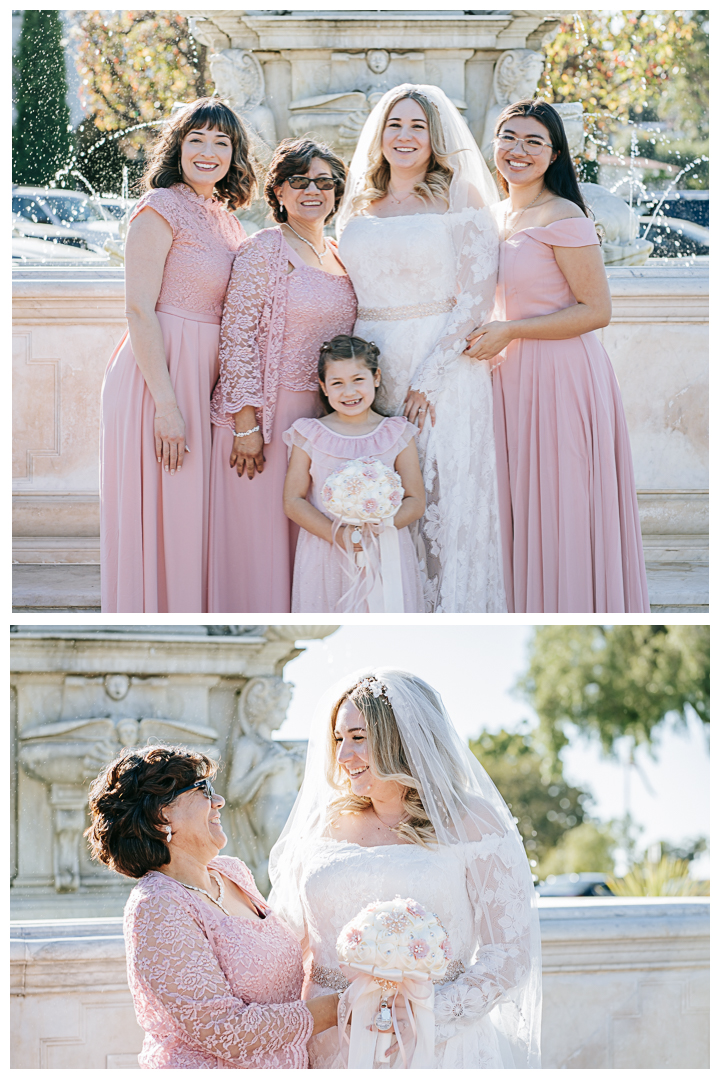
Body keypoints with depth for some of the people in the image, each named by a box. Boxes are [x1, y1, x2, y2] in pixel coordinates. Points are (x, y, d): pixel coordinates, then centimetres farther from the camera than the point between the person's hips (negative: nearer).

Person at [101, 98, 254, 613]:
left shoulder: (228, 219, 14)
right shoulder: (160, 210, -10)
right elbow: (140, 311, -15)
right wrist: (166, 405, -20)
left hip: (205, 383, 8)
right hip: (158, 376, -8)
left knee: (192, 516, 11)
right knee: (156, 517, -3)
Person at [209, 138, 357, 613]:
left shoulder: (339, 255, 12)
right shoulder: (263, 250, -9)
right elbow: (237, 337, -13)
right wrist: (245, 421, -18)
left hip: (323, 414, 6)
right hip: (266, 413, -6)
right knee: (260, 534, -1)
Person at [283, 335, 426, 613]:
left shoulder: (397, 436, 4)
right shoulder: (310, 437, 3)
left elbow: (415, 502, 2)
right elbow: (293, 501, 0)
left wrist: (377, 527, -17)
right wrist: (336, 535, -15)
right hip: (325, 556, 0)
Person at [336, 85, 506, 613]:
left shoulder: (460, 203, -1)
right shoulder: (359, 212, 16)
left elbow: (475, 301, -8)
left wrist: (426, 378, -15)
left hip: (444, 369, -5)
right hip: (372, 369, 5)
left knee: (440, 502, -6)